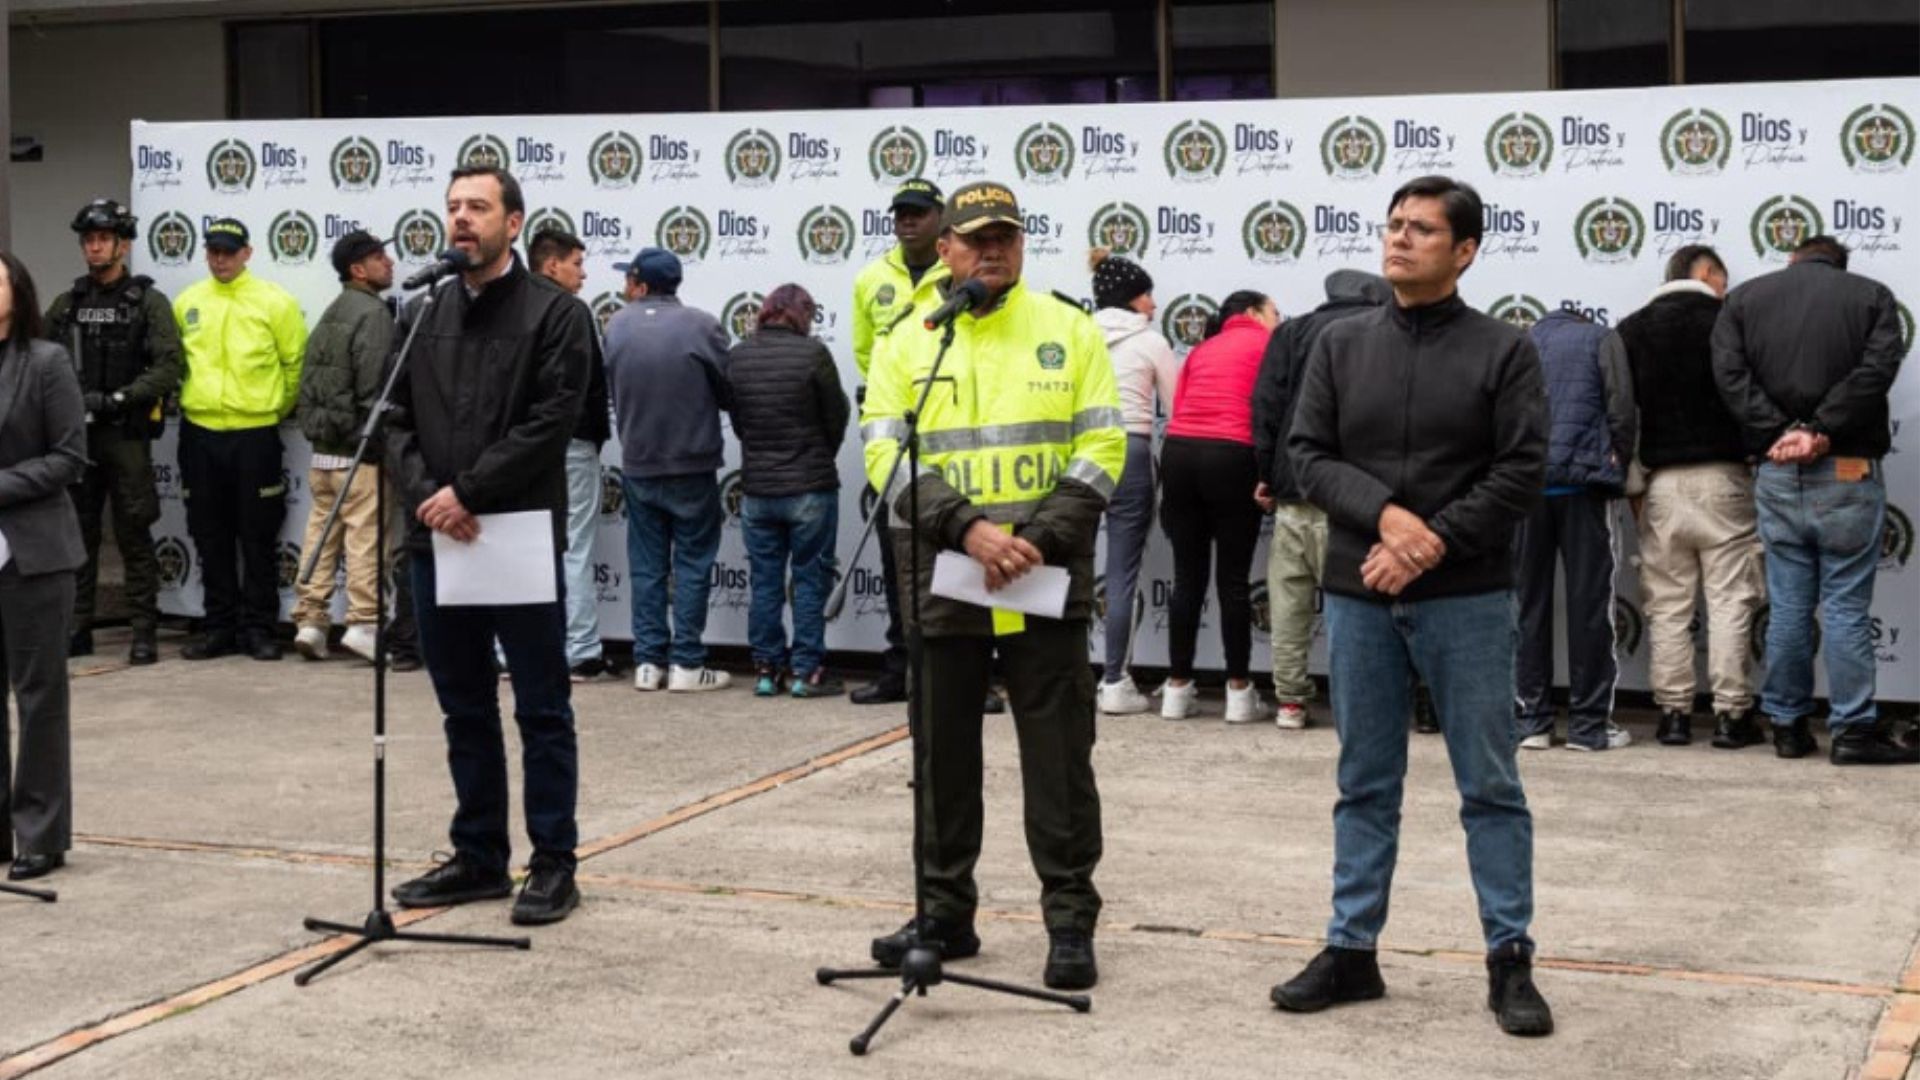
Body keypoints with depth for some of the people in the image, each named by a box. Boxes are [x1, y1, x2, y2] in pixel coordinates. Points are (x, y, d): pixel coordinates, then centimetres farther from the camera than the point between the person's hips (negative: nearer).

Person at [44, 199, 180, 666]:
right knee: (76, 532, 7)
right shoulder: (66, 305, 13)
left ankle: (144, 631, 2)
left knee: (133, 535, -2)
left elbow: (168, 367, -10)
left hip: (127, 435, -4)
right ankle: (77, 628, 14)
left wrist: (118, 399, -17)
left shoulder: (148, 303, 0)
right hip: (74, 434, 4)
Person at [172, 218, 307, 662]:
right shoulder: (186, 302, 7)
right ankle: (219, 627, 17)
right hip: (199, 433, 3)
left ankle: (258, 628, 8)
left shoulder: (274, 301, -3)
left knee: (258, 537, 1)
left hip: (255, 434, -3)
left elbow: (296, 363, 1)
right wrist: (188, 399, 13)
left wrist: (277, 409, 6)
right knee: (211, 538, 9)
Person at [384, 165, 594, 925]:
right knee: (465, 711, 13)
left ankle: (553, 863, 9)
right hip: (437, 540, 5)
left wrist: (469, 491, -15)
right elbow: (396, 420, 8)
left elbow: (551, 423, -12)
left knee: (542, 710, 2)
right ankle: (479, 857, 22)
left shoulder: (556, 314, -3)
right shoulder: (420, 315, 12)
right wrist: (427, 496, -9)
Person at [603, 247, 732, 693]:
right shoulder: (702, 326, -13)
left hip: (637, 467, 3)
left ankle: (648, 661, 12)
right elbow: (729, 393, -7)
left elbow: (612, 391, 4)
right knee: (692, 564, 5)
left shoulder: (617, 326, -4)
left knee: (646, 566, 11)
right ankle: (686, 663, 3)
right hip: (692, 467, -3)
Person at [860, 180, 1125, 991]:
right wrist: (968, 529, -16)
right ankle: (945, 913, 23)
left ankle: (1070, 921, 11)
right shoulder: (907, 345, 6)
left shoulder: (1069, 331, 4)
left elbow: (1101, 447, -1)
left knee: (1058, 758, 2)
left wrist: (1043, 539, -13)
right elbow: (887, 454, -2)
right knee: (943, 756, 11)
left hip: (1048, 587, -2)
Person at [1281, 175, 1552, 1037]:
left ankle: (1510, 959, 10)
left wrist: (1434, 544, -16)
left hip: (1468, 599, -3)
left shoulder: (1503, 351, -1)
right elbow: (1307, 455, 2)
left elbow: (1521, 473, -7)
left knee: (1490, 785, 2)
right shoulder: (1341, 346, 7)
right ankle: (1352, 951, 19)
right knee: (1365, 785, 11)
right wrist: (1385, 513, -15)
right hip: (1357, 596, 3)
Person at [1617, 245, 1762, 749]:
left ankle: (1673, 713, 7)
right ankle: (1732, 715, 1)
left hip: (1661, 481, 3)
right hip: (1722, 479, -3)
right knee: (1730, 600, 1)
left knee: (1667, 605, 6)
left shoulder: (1631, 330, 8)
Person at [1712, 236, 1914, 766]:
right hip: (1848, 472, -2)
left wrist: (1778, 434, -11)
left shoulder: (1744, 298, 9)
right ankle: (1853, 729, 3)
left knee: (1788, 606, 9)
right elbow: (1876, 370, -11)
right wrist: (1822, 433, -15)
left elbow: (1730, 373, -4)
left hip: (1777, 476, 3)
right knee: (1846, 606, 1)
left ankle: (1788, 725, 14)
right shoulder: (1871, 296, 3)